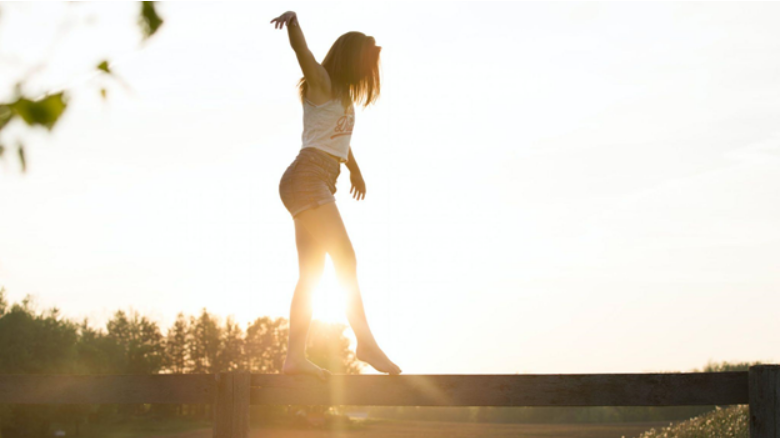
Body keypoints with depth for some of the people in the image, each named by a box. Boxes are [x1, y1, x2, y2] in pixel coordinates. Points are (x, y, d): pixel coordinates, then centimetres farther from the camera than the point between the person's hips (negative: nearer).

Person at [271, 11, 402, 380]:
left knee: (311, 273, 3)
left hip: (320, 185, 10)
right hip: (307, 178, -10)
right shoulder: (321, 83, -1)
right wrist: (292, 20, -39)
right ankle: (366, 342, -18)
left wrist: (355, 170, 55)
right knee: (345, 259, -15)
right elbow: (300, 48, -20)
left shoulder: (342, 97, 25)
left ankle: (295, 356, 0)